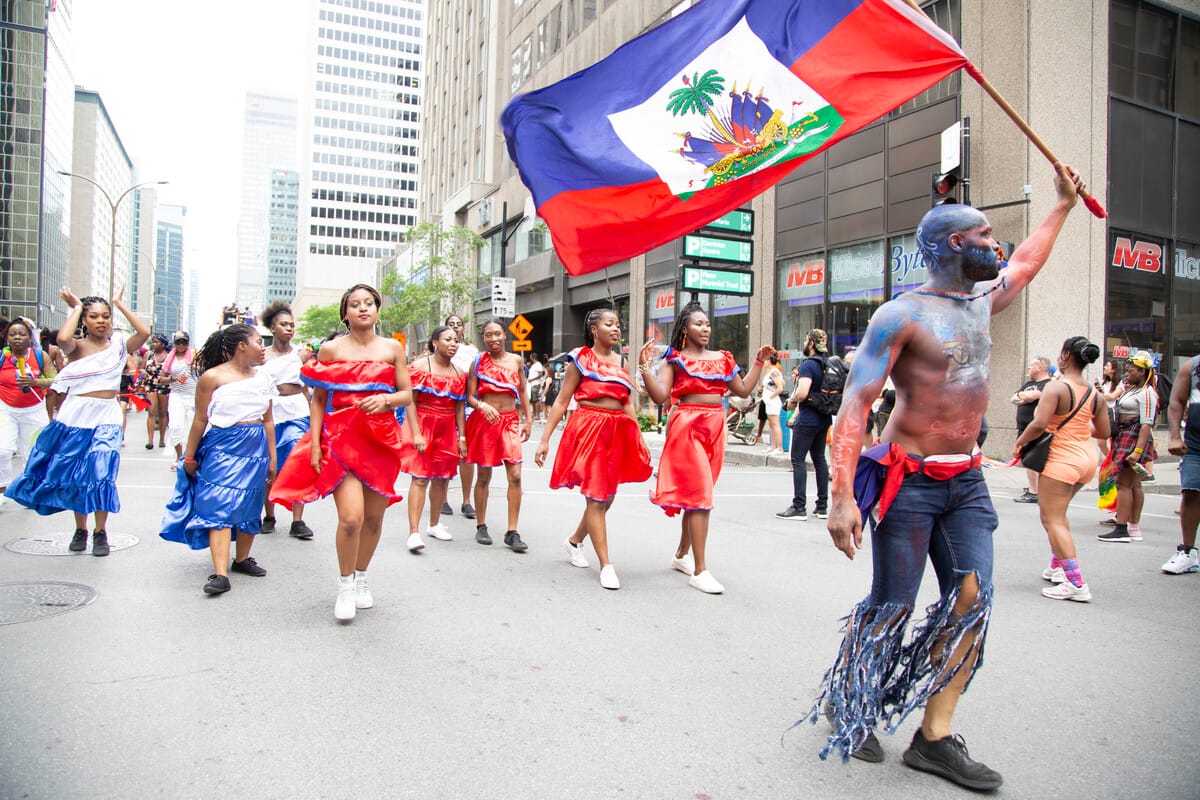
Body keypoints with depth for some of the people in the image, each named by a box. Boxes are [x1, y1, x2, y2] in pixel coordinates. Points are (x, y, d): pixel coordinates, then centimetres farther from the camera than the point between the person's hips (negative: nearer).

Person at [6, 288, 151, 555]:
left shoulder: (119, 345, 2)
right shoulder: (78, 346, -1)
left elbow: (144, 332, -16)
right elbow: (63, 338, -25)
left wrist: (119, 304, -8)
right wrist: (76, 308, -11)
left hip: (107, 419, -1)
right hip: (75, 417, 1)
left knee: (100, 474, -8)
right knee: (76, 474, 10)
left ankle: (100, 531, 6)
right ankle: (80, 529, 26)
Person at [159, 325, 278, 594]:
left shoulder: (263, 377, 8)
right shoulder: (213, 377, -7)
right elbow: (200, 420, -2)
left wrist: (272, 457, 12)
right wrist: (189, 457, 2)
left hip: (256, 450, 5)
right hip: (222, 448, -5)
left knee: (249, 507, 11)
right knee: (220, 509, -10)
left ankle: (242, 559, 28)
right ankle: (221, 574, -14)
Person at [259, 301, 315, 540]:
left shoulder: (300, 354, 8)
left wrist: (311, 415, 12)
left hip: (298, 412, 0)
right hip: (270, 414, 0)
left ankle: (297, 522, -7)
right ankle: (269, 516, 22)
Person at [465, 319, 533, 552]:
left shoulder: (516, 360, 7)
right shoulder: (478, 361, 1)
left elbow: (523, 392, 16)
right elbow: (469, 397, 0)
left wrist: (528, 420, 11)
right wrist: (482, 405, -20)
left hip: (510, 421, 2)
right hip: (484, 420, -1)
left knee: (515, 476, -8)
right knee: (484, 476, 7)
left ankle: (512, 532, 0)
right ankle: (481, 527, 23)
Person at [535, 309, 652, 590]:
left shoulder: (621, 361, 15)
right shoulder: (581, 358, 0)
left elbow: (628, 405, 15)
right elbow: (562, 401, -2)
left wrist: (639, 440, 8)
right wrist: (544, 439, -6)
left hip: (618, 432, 6)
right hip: (589, 428, -6)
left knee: (606, 498, 11)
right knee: (596, 498, -6)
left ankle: (574, 541, 34)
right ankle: (606, 565, -1)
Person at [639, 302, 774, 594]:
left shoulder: (722, 358, 15)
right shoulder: (675, 358, -1)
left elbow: (743, 390, 17)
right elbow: (660, 396, -11)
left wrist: (759, 362, 15)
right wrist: (645, 368, -21)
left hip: (716, 427, 6)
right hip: (688, 426, -6)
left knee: (697, 494, 13)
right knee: (700, 495, -11)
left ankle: (682, 554, 29)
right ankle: (700, 571, -8)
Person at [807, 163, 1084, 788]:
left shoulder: (982, 300, 12)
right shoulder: (902, 315, -13)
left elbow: (1026, 264, 36)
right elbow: (855, 403, -20)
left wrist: (1063, 205, 45)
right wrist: (842, 496, -27)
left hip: (966, 482, 8)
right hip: (909, 481, -7)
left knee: (972, 601, 0)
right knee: (892, 607, -1)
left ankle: (935, 739, 10)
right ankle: (843, 703, 23)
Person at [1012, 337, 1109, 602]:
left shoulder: (1056, 387, -16)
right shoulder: (1095, 394, 6)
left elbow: (1039, 424, -25)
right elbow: (1104, 433, 11)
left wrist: (1019, 442, -9)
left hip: (1062, 459, -8)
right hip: (1087, 456, 8)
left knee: (1053, 519, -5)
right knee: (1056, 513, 25)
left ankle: (1077, 584, -11)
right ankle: (1057, 567, 30)